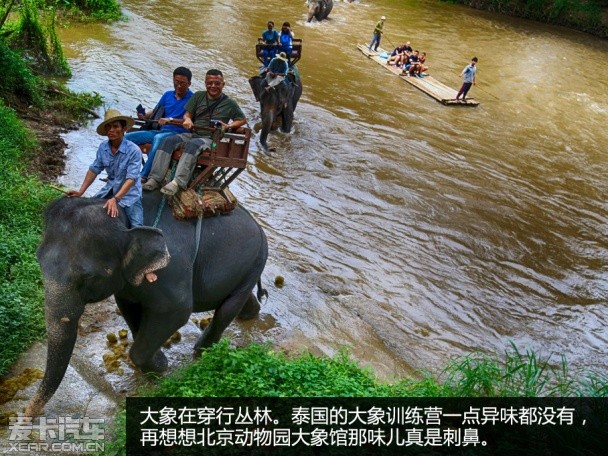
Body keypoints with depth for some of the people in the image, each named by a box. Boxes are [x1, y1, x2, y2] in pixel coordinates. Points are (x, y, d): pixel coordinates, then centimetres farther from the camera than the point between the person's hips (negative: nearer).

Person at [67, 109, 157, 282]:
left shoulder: (133, 150, -21)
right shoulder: (103, 148, -4)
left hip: (129, 193, -6)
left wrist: (115, 199, -38)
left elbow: (131, 179, -27)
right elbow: (94, 170, 2)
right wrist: (81, 191, -6)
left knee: (137, 228, -19)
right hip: (110, 188, 6)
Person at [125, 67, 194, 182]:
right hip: (160, 131, 7)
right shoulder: (168, 95, 19)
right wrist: (145, 116, 4)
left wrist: (170, 120, -18)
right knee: (127, 137, -9)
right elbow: (155, 112, 25)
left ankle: (144, 175, -39)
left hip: (177, 134, -7)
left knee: (158, 138, -40)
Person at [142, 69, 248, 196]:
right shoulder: (199, 96, 17)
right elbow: (187, 114, 16)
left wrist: (228, 126, -8)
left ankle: (178, 182, -48)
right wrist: (187, 119, -9)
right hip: (193, 133, 4)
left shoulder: (229, 103, 8)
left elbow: (242, 120, 12)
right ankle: (155, 179, -29)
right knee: (168, 141, -23)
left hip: (210, 138, -4)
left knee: (192, 145, -38)